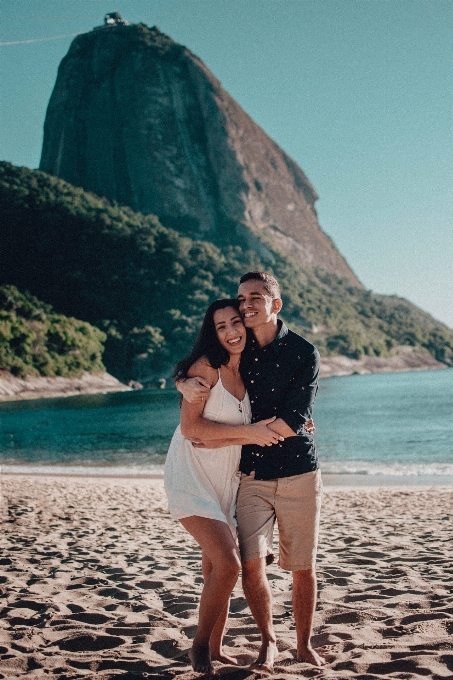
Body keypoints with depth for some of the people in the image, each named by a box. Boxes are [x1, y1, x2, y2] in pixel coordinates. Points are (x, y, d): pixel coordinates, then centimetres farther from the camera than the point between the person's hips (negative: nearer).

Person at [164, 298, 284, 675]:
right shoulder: (206, 366, -13)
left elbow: (249, 434, 9)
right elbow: (190, 426, -19)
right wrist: (248, 432, -19)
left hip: (226, 480, 7)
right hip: (192, 477, -7)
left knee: (217, 567, 9)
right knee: (227, 564, -14)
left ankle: (215, 649, 22)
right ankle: (199, 646, 3)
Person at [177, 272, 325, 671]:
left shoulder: (304, 353, -9)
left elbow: (291, 423, -17)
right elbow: (185, 375, 14)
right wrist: (186, 385, -13)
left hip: (298, 476, -2)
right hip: (253, 477, 2)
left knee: (303, 568, 7)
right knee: (251, 566, -9)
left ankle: (304, 645, 27)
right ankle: (268, 642, 14)